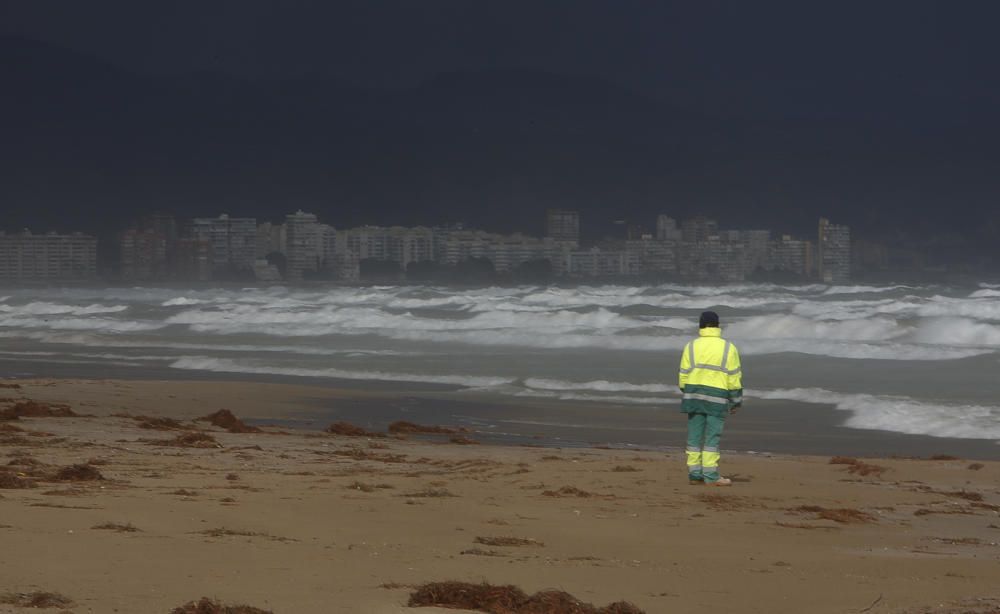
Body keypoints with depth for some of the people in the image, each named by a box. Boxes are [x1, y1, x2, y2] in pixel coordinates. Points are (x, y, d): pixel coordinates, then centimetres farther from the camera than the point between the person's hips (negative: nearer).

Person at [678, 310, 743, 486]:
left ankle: (694, 474, 5)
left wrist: (685, 398, 11)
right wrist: (736, 402, 3)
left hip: (694, 395, 2)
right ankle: (711, 475, -5)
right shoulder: (728, 348, -2)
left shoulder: (691, 346, 3)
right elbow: (734, 377, -3)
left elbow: (684, 375, 2)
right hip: (717, 398, -2)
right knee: (712, 436, -2)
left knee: (695, 435, 6)